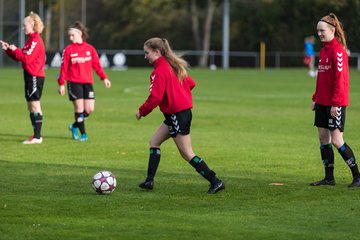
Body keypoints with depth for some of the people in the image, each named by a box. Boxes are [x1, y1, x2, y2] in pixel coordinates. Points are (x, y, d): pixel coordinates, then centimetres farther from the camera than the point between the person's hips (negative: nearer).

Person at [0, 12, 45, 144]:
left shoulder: (36, 40, -13)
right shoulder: (30, 39, 16)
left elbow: (27, 58, -20)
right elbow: (19, 57, 20)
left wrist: (15, 49, -9)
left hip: (35, 77, -10)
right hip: (30, 75, 10)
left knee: (35, 105, -8)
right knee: (31, 106, 10)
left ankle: (37, 137, -6)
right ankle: (36, 135, 14)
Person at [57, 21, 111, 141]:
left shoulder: (90, 49, 7)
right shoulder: (68, 49, 0)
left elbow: (97, 65, 8)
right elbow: (64, 67, -1)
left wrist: (104, 78, -1)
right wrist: (61, 84, -5)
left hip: (87, 83, 3)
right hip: (74, 82, -3)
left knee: (89, 109, -3)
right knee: (79, 108, -6)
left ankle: (75, 126, 20)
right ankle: (83, 134, 3)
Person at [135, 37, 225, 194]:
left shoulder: (160, 71, -17)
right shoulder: (173, 66, 11)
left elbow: (155, 98, -22)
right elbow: (191, 83, 18)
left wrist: (142, 111, -7)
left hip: (177, 115, -10)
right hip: (184, 109, 10)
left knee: (187, 154, -5)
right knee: (154, 141, 15)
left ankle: (215, 182, -6)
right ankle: (149, 181, 14)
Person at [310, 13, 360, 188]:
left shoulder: (337, 50, -14)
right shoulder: (323, 50, 13)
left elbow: (339, 78, -18)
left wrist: (335, 103, -21)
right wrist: (316, 98, 17)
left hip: (336, 103, -9)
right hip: (322, 102, 9)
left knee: (336, 140, -9)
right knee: (323, 138, 8)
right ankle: (329, 178, 14)